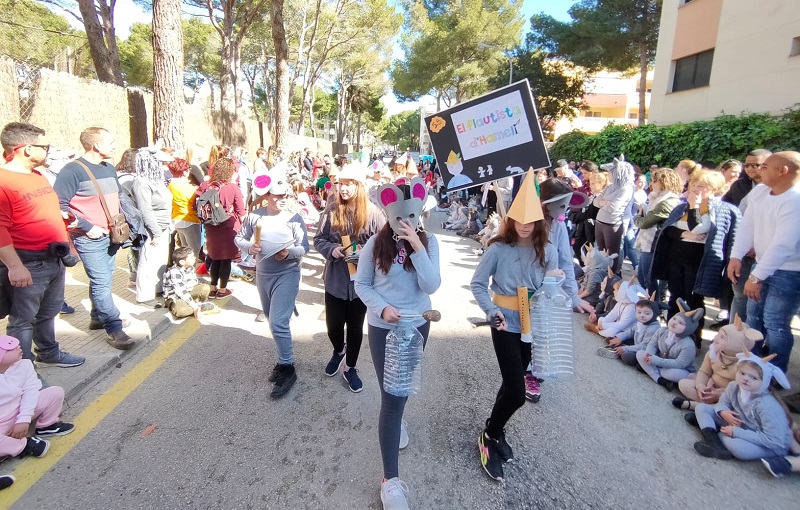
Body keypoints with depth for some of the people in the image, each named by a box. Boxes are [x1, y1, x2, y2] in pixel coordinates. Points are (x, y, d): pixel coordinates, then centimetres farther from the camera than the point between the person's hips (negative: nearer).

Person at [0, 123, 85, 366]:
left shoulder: (37, 177, 13)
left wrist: (62, 248, 24)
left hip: (54, 259, 9)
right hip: (28, 263, -9)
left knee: (49, 312, 22)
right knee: (23, 318, 5)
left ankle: (49, 353, 39)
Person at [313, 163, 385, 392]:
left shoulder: (372, 212, -10)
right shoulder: (331, 209, -6)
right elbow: (319, 239, 1)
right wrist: (332, 250, -17)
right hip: (335, 279, 1)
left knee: (355, 327, 13)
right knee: (333, 326, 11)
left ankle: (350, 368, 34)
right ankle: (339, 350, 46)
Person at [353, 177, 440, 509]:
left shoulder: (429, 241, -9)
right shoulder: (376, 244, -13)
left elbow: (431, 286, -18)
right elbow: (362, 285, -6)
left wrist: (417, 248, -27)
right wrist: (382, 308, -22)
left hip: (418, 326, 3)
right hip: (383, 328, -3)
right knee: (391, 397, -4)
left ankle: (395, 416, 60)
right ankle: (391, 480, 8)